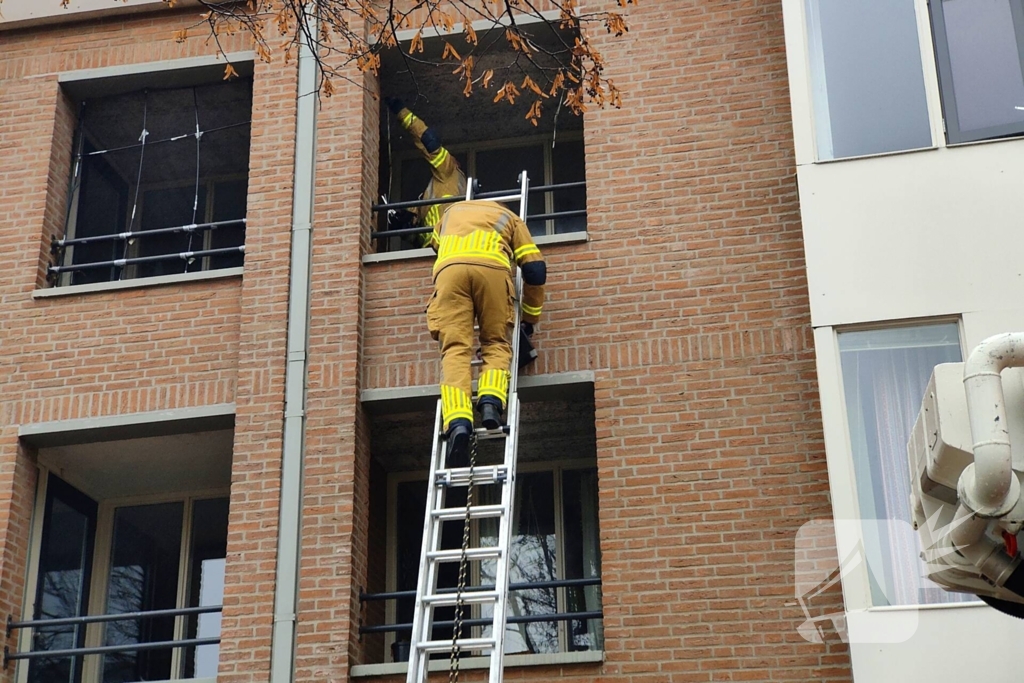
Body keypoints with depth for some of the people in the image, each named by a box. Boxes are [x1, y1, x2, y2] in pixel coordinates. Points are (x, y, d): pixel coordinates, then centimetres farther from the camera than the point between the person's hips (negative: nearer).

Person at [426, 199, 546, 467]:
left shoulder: (452, 211, 42)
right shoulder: (509, 217, 35)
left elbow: (435, 244, 60)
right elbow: (535, 270, 25)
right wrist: (529, 318, 35)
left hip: (450, 267, 1)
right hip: (491, 267, -1)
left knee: (455, 349, -7)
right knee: (496, 344, 12)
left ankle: (458, 422, -29)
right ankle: (492, 400, -16)